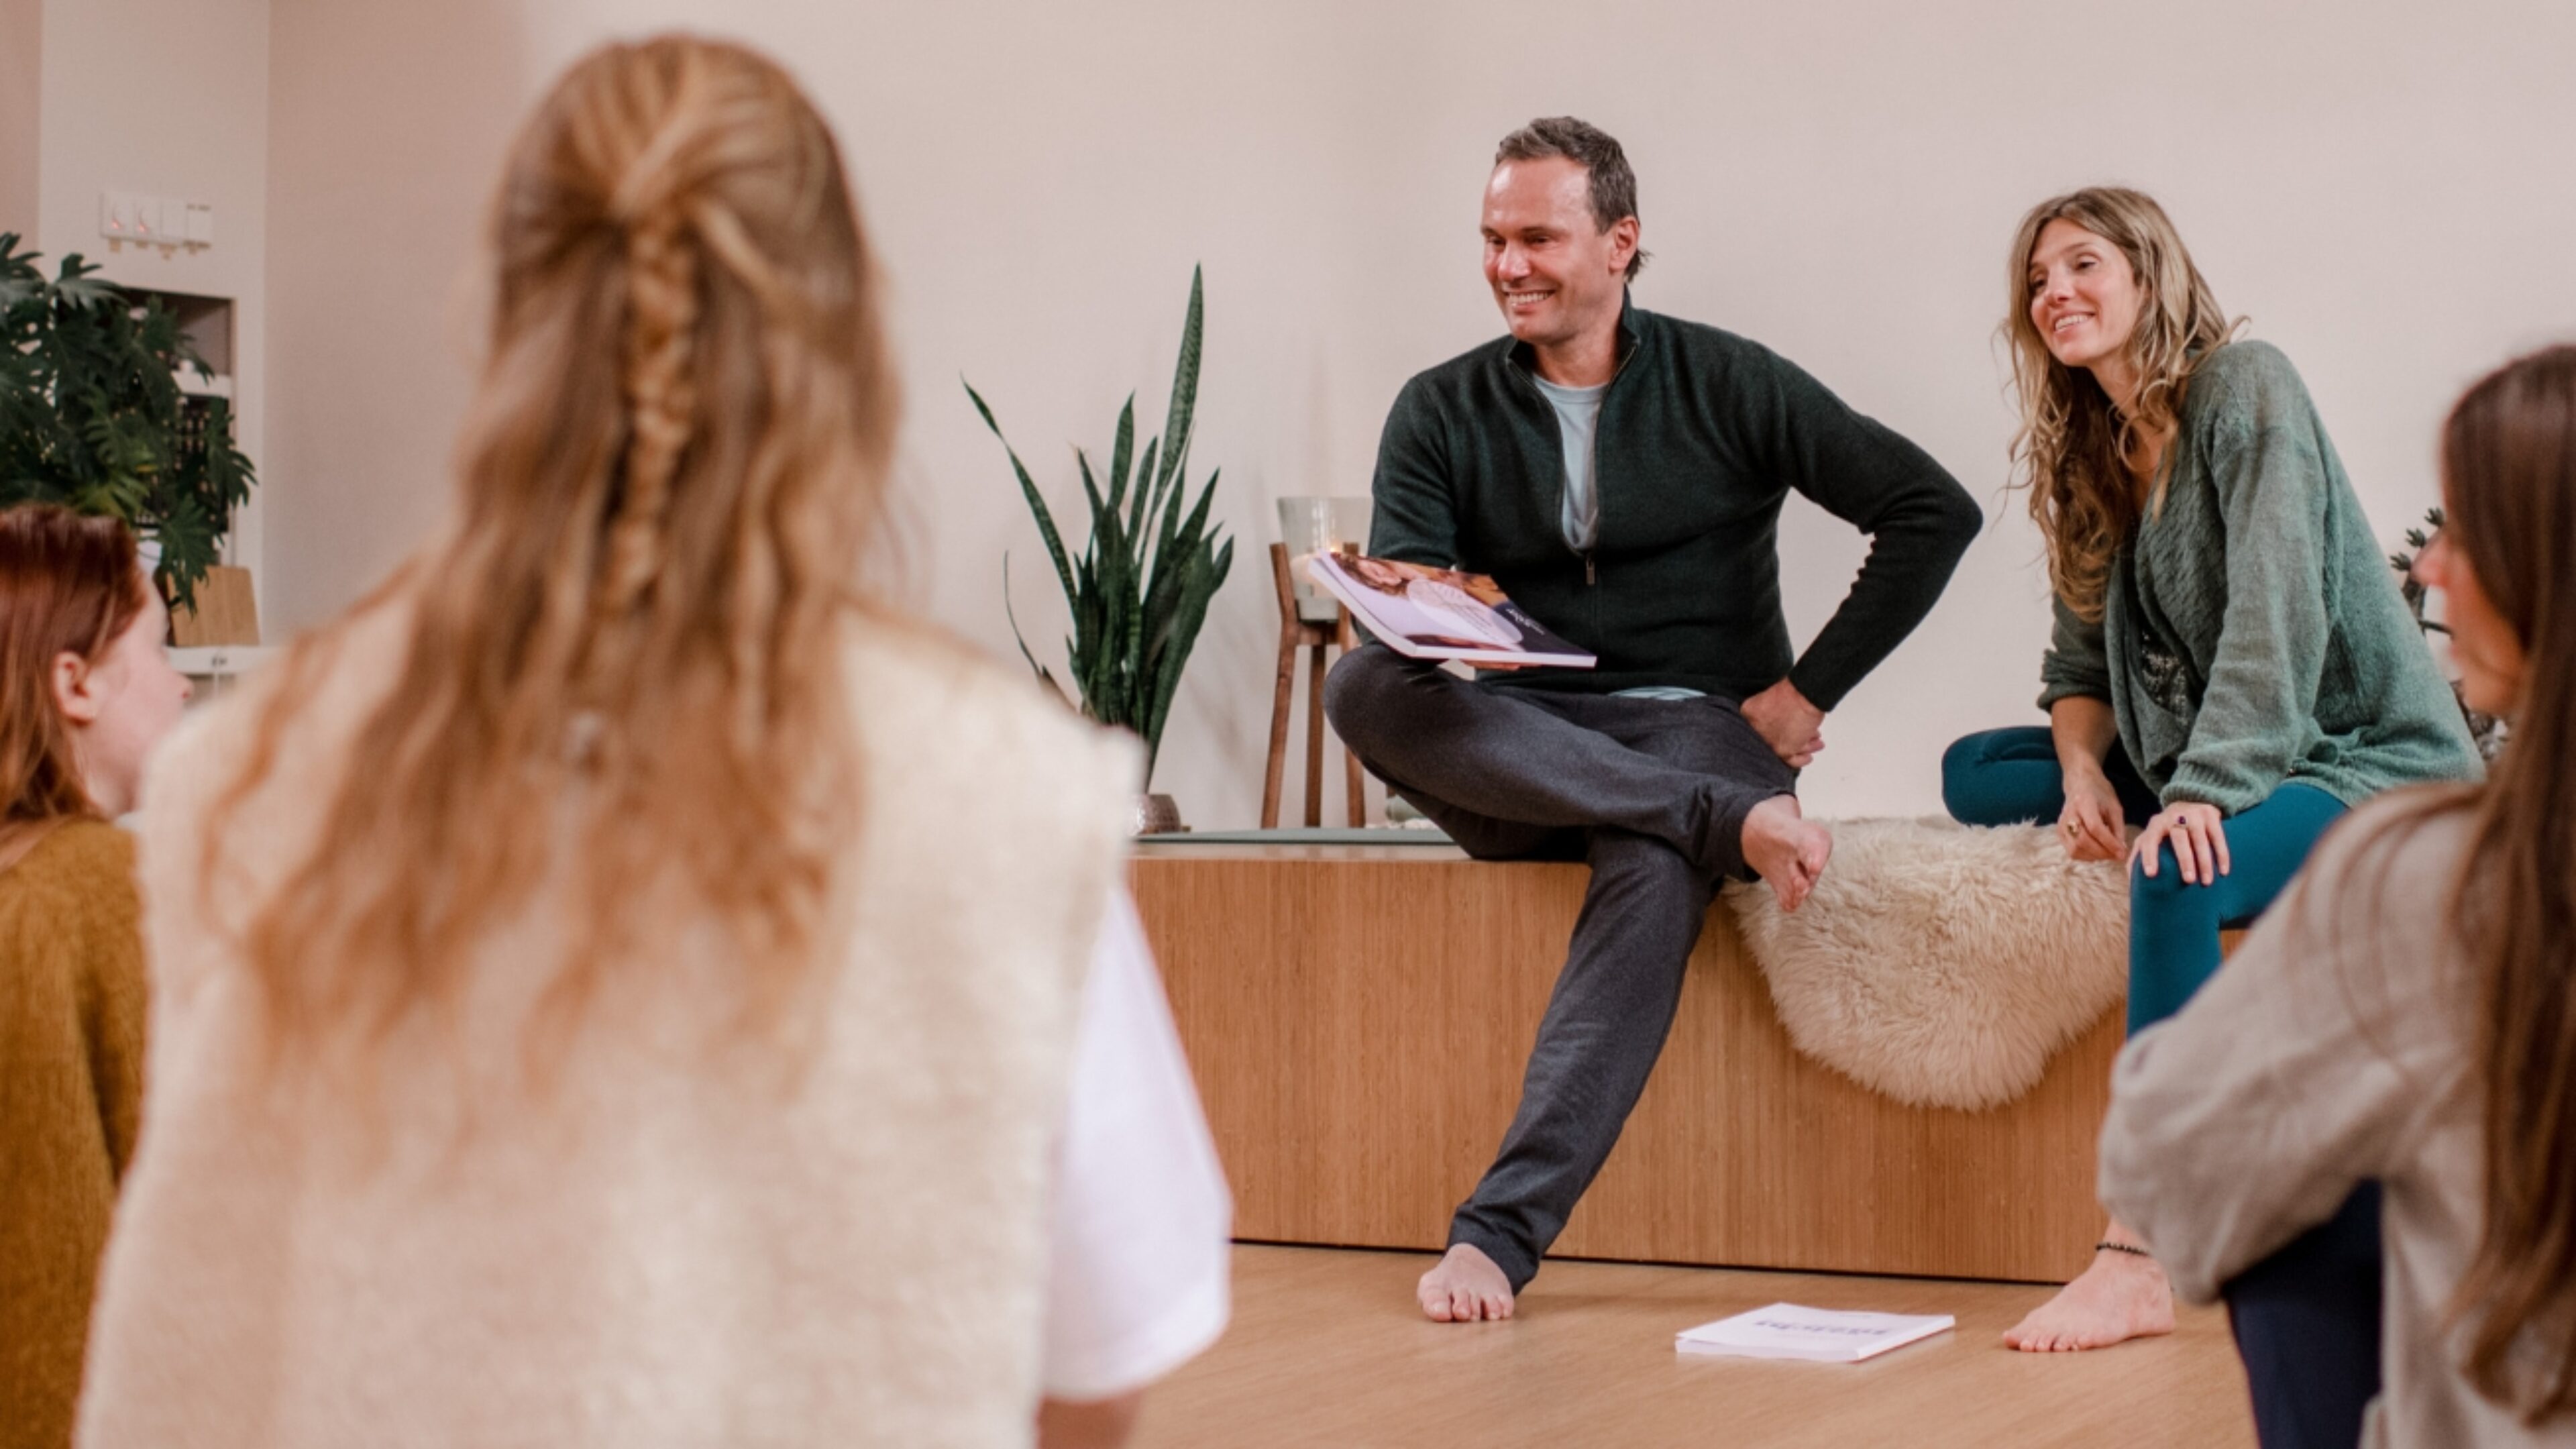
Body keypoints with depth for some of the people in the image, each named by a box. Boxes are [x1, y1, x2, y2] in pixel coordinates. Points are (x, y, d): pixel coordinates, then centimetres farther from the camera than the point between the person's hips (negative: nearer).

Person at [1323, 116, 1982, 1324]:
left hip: (1695, 730, -3)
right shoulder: (1442, 412, 10)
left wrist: (1809, 693, -5)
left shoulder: (1725, 385, 3)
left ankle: (1500, 1229, -43)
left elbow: (1933, 510, 0)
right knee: (1363, 686, -30)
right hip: (1512, 760, 3)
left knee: (1655, 875, -39)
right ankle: (1737, 822, -34)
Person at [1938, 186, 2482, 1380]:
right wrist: (2083, 773, -10)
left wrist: (2203, 790, -33)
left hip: (2367, 759, -9)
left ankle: (2138, 1258, -37)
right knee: (1974, 773, 2)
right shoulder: (2090, 455, 12)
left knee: (2176, 872, -35)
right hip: (2210, 756, 9)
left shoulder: (2247, 388, -12)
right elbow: (2083, 663, 12)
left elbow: (2277, 613, -23)